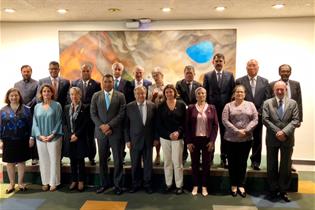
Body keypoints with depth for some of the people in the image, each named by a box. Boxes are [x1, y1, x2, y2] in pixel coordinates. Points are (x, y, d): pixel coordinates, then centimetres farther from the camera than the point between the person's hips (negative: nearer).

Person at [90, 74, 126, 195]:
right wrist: (102, 126, -10)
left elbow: (121, 114, -6)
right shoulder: (96, 96, 7)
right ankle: (104, 183, 24)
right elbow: (93, 114, 3)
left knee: (118, 160, 4)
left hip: (116, 132, -2)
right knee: (102, 159, 10)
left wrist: (109, 125, -13)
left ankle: (118, 185, 16)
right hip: (101, 132, 2)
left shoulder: (120, 96, 1)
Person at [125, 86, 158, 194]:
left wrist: (156, 138, 2)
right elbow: (126, 125, -2)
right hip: (135, 139, 0)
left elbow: (155, 123, 3)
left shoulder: (152, 106, -1)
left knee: (148, 163, 10)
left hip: (148, 139, 1)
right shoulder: (129, 107, -4)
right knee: (135, 164, 10)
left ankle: (147, 184, 25)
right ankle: (135, 184, 26)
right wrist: (127, 140, -4)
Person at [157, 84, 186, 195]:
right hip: (164, 137, 2)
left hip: (178, 137, -2)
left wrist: (178, 132, -14)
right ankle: (168, 184, 22)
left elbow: (185, 121, 0)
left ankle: (179, 185, 12)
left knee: (177, 162, -2)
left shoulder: (181, 104, 0)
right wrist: (169, 134, -11)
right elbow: (159, 123, 0)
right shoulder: (161, 106, 3)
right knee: (167, 162, 10)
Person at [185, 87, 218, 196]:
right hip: (194, 139, 0)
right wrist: (188, 141, -6)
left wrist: (212, 140, -7)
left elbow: (215, 125, 1)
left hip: (207, 140, 1)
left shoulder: (211, 108, 3)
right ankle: (195, 185, 22)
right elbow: (187, 125, -1)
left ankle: (204, 186, 22)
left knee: (206, 163, 8)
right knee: (195, 163, 7)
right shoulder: (191, 108, 1)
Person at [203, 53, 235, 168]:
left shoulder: (230, 75, 6)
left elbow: (233, 92, 4)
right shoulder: (207, 76, 4)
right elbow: (205, 93, 3)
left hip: (226, 109, 1)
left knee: (225, 134, 6)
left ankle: (224, 158, 18)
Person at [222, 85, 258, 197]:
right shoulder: (228, 106, 2)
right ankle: (233, 185, 21)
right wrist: (236, 131, -15)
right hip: (231, 139, -1)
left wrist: (245, 130, -14)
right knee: (232, 162, 7)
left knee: (243, 162, 9)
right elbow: (225, 120, -7)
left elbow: (255, 120, -1)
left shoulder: (250, 105, 7)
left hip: (247, 139, 1)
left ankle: (241, 185, 21)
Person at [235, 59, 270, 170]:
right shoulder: (239, 81, 2)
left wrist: (259, 111, -6)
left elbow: (267, 98, 4)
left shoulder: (264, 81, 8)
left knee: (257, 139, 7)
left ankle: (255, 162, 17)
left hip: (258, 115, 2)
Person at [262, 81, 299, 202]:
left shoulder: (293, 103, 4)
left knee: (286, 166, 8)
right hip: (272, 139, -1)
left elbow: (295, 121, -6)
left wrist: (284, 132, -19)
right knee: (272, 166, 8)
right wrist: (277, 132, -16)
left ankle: (283, 191, 22)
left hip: (287, 139, 1)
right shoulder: (267, 103, 1)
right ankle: (273, 190, 22)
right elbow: (265, 120, -8)